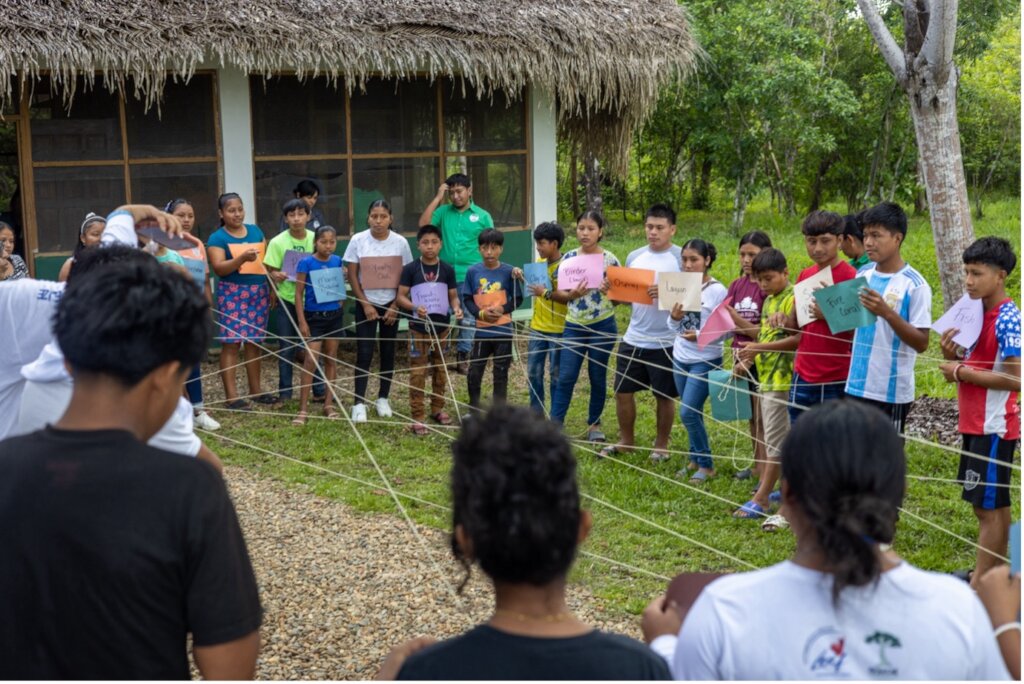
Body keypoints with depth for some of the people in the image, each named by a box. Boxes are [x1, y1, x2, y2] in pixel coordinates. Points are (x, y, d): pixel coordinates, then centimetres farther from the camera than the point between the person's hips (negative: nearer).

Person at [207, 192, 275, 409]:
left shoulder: (255, 231, 13)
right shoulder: (217, 238, -2)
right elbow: (219, 268, -13)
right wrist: (242, 258, -27)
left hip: (259, 292, 5)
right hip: (232, 294, -5)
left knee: (254, 342, 8)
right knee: (231, 343, -6)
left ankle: (255, 391, 16)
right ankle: (231, 396, -5)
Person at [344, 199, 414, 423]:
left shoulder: (400, 242, -5)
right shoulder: (358, 240, -7)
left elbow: (405, 277, 0)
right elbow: (352, 275, -4)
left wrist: (395, 306, -6)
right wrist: (365, 304, -10)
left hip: (390, 304, 2)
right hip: (365, 304, -1)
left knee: (388, 352, 8)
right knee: (364, 353, -6)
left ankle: (383, 399, 21)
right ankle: (359, 403, -3)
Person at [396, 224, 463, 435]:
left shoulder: (447, 269, 2)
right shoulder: (410, 269, -5)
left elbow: (453, 296, 7)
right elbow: (400, 296, -5)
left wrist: (456, 307, -15)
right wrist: (415, 307, -23)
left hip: (441, 326, 3)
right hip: (418, 327, -3)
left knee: (440, 369, 14)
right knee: (417, 372, -2)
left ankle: (437, 409, 29)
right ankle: (417, 416, 2)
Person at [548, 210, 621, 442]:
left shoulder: (610, 260, -4)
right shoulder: (568, 258, 2)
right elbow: (556, 292, 4)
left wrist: (608, 290, -22)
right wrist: (572, 294, -15)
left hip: (602, 327, -2)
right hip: (574, 326, 2)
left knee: (597, 377, 10)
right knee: (565, 377, -1)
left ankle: (594, 424, 23)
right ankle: (554, 423, 3)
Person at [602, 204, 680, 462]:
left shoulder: (682, 258, -9)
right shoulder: (634, 257, 8)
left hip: (665, 342, -5)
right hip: (632, 339, 5)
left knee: (664, 396, 9)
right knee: (622, 391, 10)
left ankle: (661, 445, 25)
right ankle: (626, 440, 28)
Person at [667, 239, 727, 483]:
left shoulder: (717, 290, -11)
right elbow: (673, 327, 7)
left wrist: (700, 336, -29)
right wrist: (674, 318, -14)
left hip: (705, 361, -5)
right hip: (680, 358, 5)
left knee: (688, 412, -9)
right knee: (691, 413, 13)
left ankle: (706, 465, 6)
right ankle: (695, 460, 27)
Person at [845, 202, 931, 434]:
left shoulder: (914, 285, -12)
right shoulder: (862, 275, 7)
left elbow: (921, 343, -14)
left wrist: (887, 313, -25)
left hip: (892, 392, -6)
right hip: (856, 386, 6)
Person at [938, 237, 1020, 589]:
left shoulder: (1007, 320, -17)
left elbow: (1015, 378, -24)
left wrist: (962, 373, -17)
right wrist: (951, 353, -2)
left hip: (994, 427, -9)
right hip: (975, 424, 9)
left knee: (989, 506, -4)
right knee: (991, 503, 17)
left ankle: (979, 585, 0)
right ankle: (992, 573, 26)